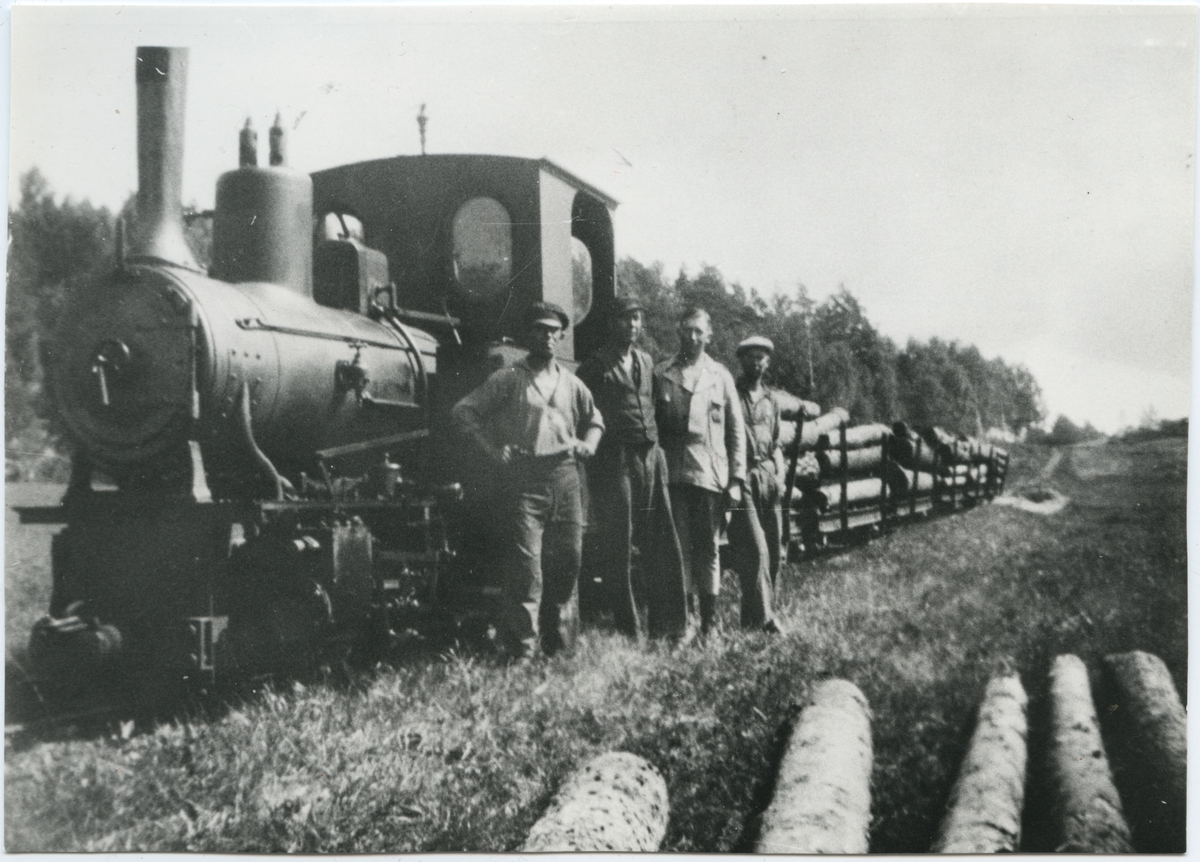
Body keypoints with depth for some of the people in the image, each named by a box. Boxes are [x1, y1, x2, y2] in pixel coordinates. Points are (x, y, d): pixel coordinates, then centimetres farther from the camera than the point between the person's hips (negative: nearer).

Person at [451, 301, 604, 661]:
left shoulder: (571, 383, 17)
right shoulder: (509, 379, 3)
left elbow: (594, 419, 31)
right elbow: (463, 410, 3)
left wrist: (588, 444, 12)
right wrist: (492, 447, -4)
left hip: (565, 477, 5)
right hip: (525, 477, -5)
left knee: (568, 558, 7)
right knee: (525, 562, -9)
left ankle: (560, 640, 20)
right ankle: (523, 647, -4)